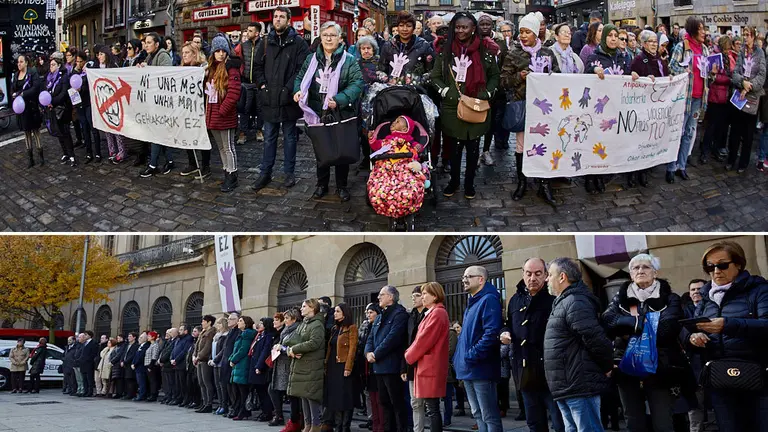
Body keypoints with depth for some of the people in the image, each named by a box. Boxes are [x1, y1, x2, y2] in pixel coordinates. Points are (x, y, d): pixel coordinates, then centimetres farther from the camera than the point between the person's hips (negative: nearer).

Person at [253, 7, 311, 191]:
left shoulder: (298, 42, -4)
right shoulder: (266, 42, 10)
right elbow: (258, 66, 16)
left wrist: (290, 88, -15)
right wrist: (262, 84, 2)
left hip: (288, 99, -4)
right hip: (269, 98, 4)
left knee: (289, 137, 8)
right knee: (269, 137, 11)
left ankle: (289, 172, 18)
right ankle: (265, 173, 18)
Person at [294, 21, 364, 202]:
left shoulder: (349, 60, -5)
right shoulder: (311, 59, 7)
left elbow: (357, 83, -15)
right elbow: (300, 77, 16)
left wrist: (339, 99, -29)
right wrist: (298, 90, -7)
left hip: (341, 114, -3)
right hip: (318, 113, 3)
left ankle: (342, 186, 23)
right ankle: (322, 184, 28)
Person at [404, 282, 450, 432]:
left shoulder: (437, 313, -14)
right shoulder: (433, 313, 19)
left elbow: (424, 340, -18)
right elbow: (422, 339, 21)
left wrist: (409, 356, -5)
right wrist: (410, 353, 7)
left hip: (430, 367, -10)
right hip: (428, 366, 10)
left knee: (432, 409, -8)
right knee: (432, 408, 12)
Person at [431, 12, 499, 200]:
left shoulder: (484, 50, 1)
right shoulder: (446, 50, 1)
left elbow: (494, 76, 11)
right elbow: (435, 77, 5)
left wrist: (486, 94, -4)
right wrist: (448, 93, -8)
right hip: (452, 108, 0)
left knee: (473, 147, 8)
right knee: (455, 147, 5)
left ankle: (469, 183, 22)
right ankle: (454, 181, 23)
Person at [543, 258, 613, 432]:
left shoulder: (575, 303, -17)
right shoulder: (563, 303, 17)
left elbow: (596, 339, -23)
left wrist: (607, 367, -11)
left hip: (580, 386, -11)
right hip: (567, 387, 11)